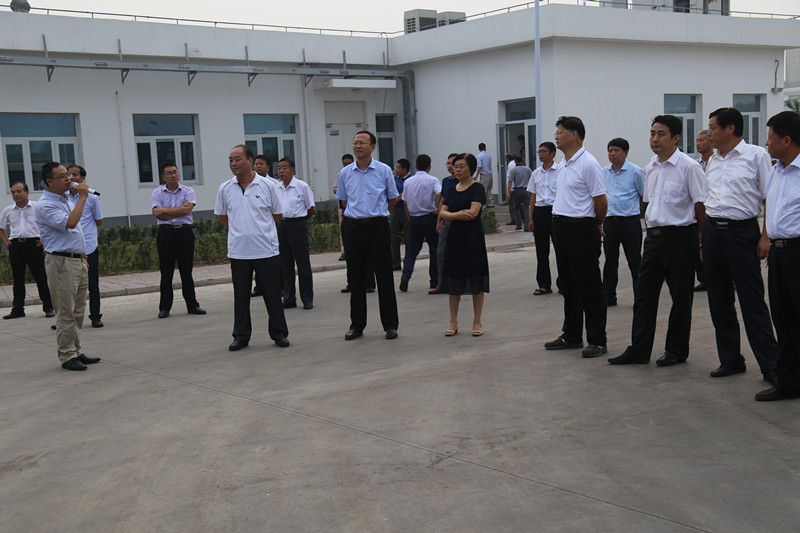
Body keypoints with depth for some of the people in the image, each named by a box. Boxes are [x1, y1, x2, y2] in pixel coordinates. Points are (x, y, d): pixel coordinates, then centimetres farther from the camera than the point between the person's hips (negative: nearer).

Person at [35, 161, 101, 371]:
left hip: (78, 261, 9)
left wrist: (84, 259, 22)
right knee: (65, 313, -5)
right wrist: (82, 197, -19)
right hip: (61, 262, -9)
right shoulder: (45, 205, -12)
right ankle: (67, 356, 2)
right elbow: (70, 222, -27)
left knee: (78, 311, 12)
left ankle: (76, 352, 19)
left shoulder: (66, 200, 18)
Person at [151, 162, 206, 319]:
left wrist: (164, 210, -8)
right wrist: (178, 213, -9)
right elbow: (157, 214, -7)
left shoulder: (188, 191, 6)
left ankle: (192, 305, 12)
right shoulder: (157, 193, 6)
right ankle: (164, 307, 8)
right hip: (166, 233, 0)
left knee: (187, 270, 4)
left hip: (184, 232, 0)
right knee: (166, 272, 1)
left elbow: (187, 209, -12)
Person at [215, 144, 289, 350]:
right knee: (240, 296, 8)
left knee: (272, 294, 4)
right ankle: (241, 336, 19)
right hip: (238, 252, 2)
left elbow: (277, 214, 8)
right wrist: (239, 230, 11)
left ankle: (279, 334, 16)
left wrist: (259, 230, 10)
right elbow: (222, 216, 17)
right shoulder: (224, 189, 4)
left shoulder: (267, 185, -2)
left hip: (266, 250, -2)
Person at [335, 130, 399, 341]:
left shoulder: (384, 170, 0)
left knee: (385, 277, 2)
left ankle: (390, 324, 11)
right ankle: (356, 325, 16)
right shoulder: (345, 173, 6)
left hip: (377, 226, -2)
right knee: (355, 278, 7)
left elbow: (392, 199, 11)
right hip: (353, 227, 2)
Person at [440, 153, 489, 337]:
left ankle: (477, 322, 9)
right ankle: (453, 322, 15)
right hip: (455, 236, 5)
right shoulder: (452, 190, 13)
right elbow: (442, 212, 5)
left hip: (473, 237, -5)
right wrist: (459, 214, -12)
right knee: (454, 280, 7)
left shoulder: (477, 188, -6)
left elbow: (473, 212, -18)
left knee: (476, 279, 0)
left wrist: (451, 215, -7)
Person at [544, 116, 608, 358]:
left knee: (589, 287, -3)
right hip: (561, 227, 9)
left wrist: (597, 226, 0)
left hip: (581, 228, -9)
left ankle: (597, 340, 3)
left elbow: (601, 201, -13)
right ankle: (572, 336, 24)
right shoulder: (564, 164, 15)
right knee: (568, 285, 15)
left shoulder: (588, 163, -14)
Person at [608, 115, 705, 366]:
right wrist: (651, 229, 15)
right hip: (654, 236, 7)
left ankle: (676, 350, 17)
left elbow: (700, 205, -9)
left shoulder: (688, 167, -10)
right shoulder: (650, 168, 11)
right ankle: (639, 350, 13)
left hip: (680, 235, -7)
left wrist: (701, 239, -7)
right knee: (643, 294, 6)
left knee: (680, 296, 5)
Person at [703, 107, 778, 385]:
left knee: (752, 300, -5)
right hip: (713, 231, 6)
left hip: (742, 230, -6)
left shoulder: (756, 155, -4)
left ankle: (771, 365, 2)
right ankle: (730, 359, 20)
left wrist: (765, 237, -13)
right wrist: (704, 238, 12)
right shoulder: (712, 161, 13)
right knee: (718, 300, 9)